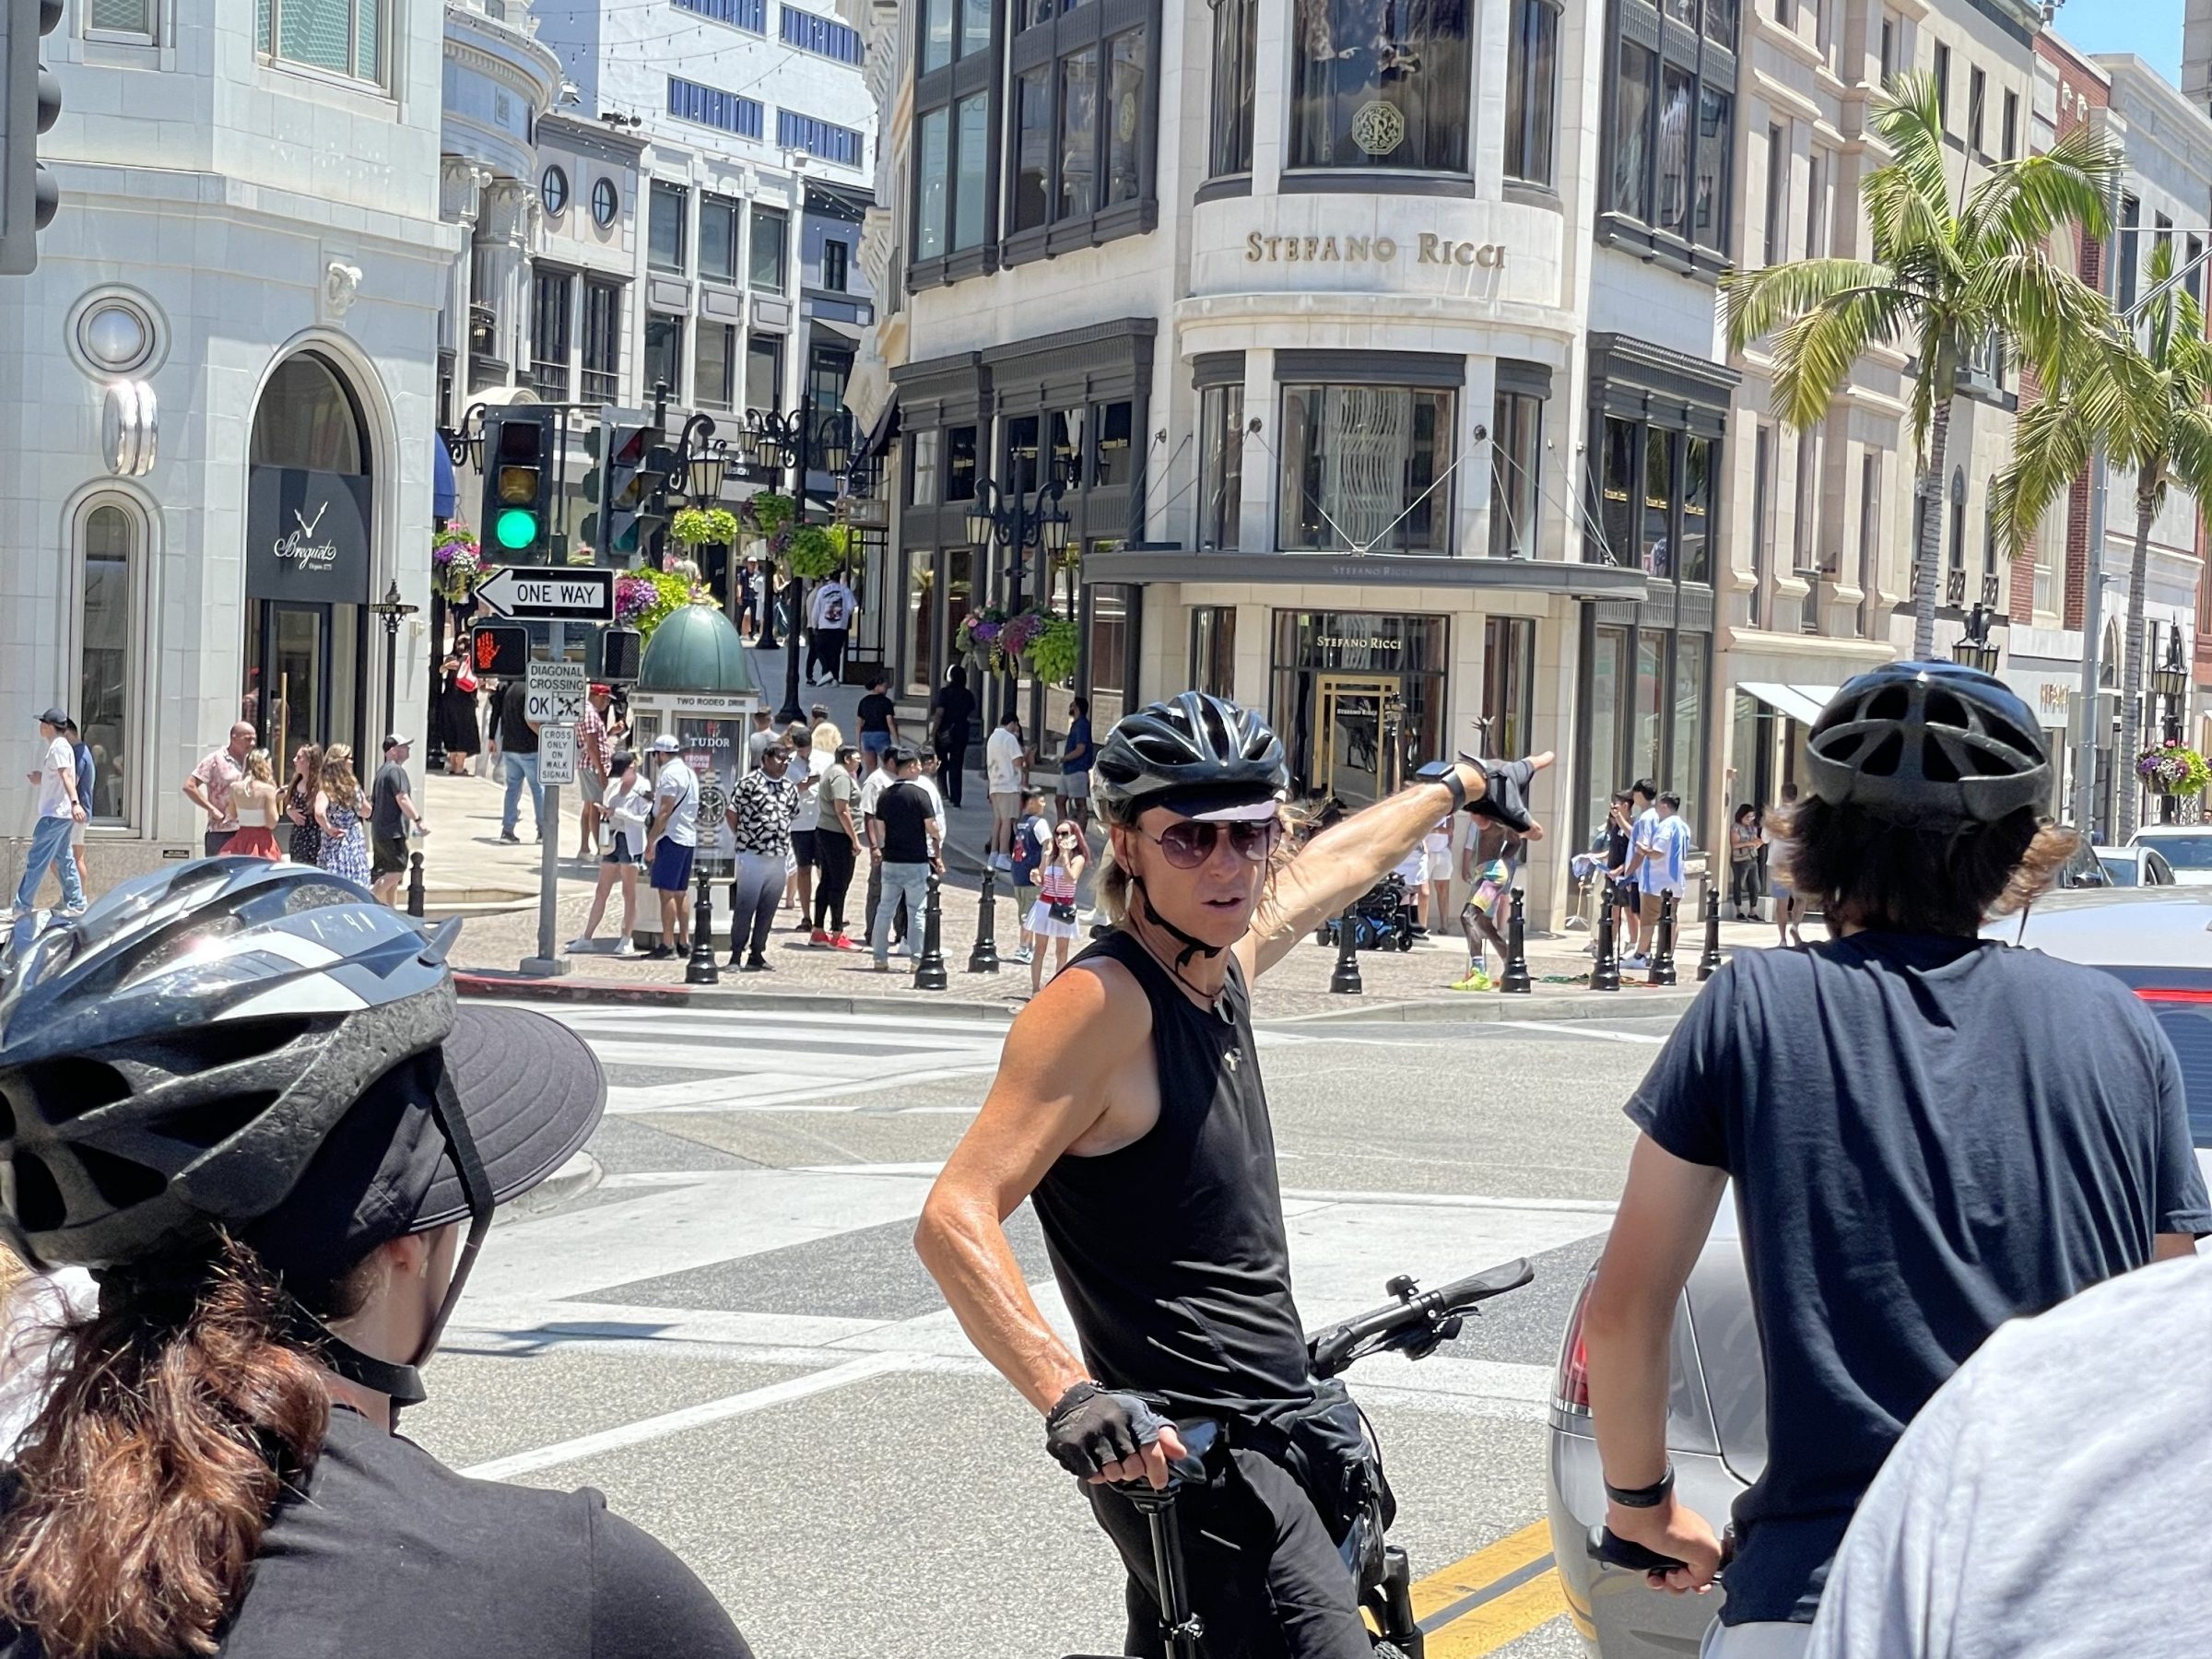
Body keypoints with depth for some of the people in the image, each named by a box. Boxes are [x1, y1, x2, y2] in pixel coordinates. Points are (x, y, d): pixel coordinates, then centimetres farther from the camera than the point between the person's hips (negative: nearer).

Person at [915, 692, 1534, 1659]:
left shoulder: (1221, 964, 8)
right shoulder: (1102, 1002, -17)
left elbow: (1335, 862, 31)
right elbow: (956, 1222, -24)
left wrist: (1454, 785, 47)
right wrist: (1069, 1397, -36)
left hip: (1275, 1432, 9)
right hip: (1181, 1460, -9)